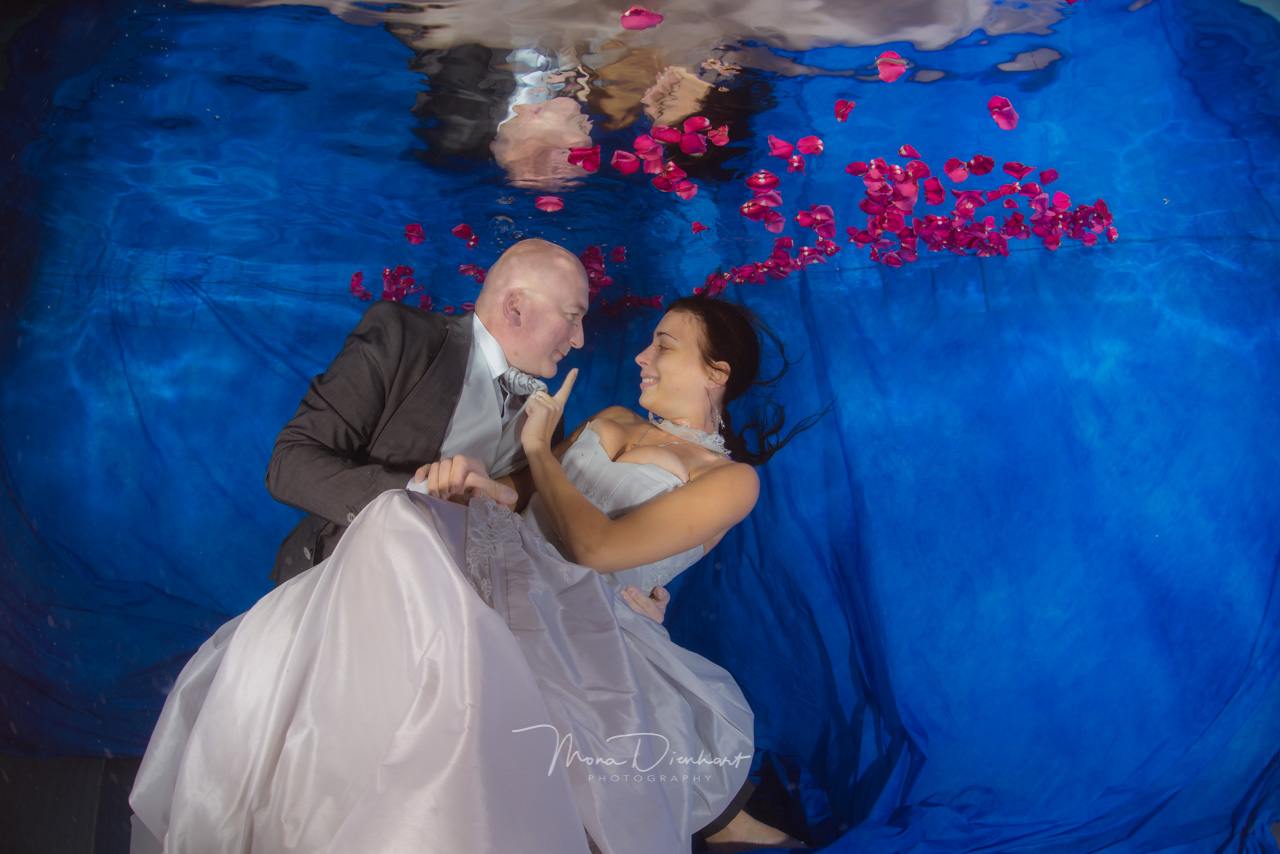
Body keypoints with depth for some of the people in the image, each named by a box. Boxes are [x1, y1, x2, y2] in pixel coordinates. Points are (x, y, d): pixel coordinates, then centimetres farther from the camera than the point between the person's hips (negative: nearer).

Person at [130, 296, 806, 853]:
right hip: (500, 562, 7)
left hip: (559, 613, -7)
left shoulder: (731, 481, 0)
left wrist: (539, 449, 0)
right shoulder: (613, 422, 23)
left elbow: (594, 546, -11)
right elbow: (523, 491, 21)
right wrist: (465, 473, 0)